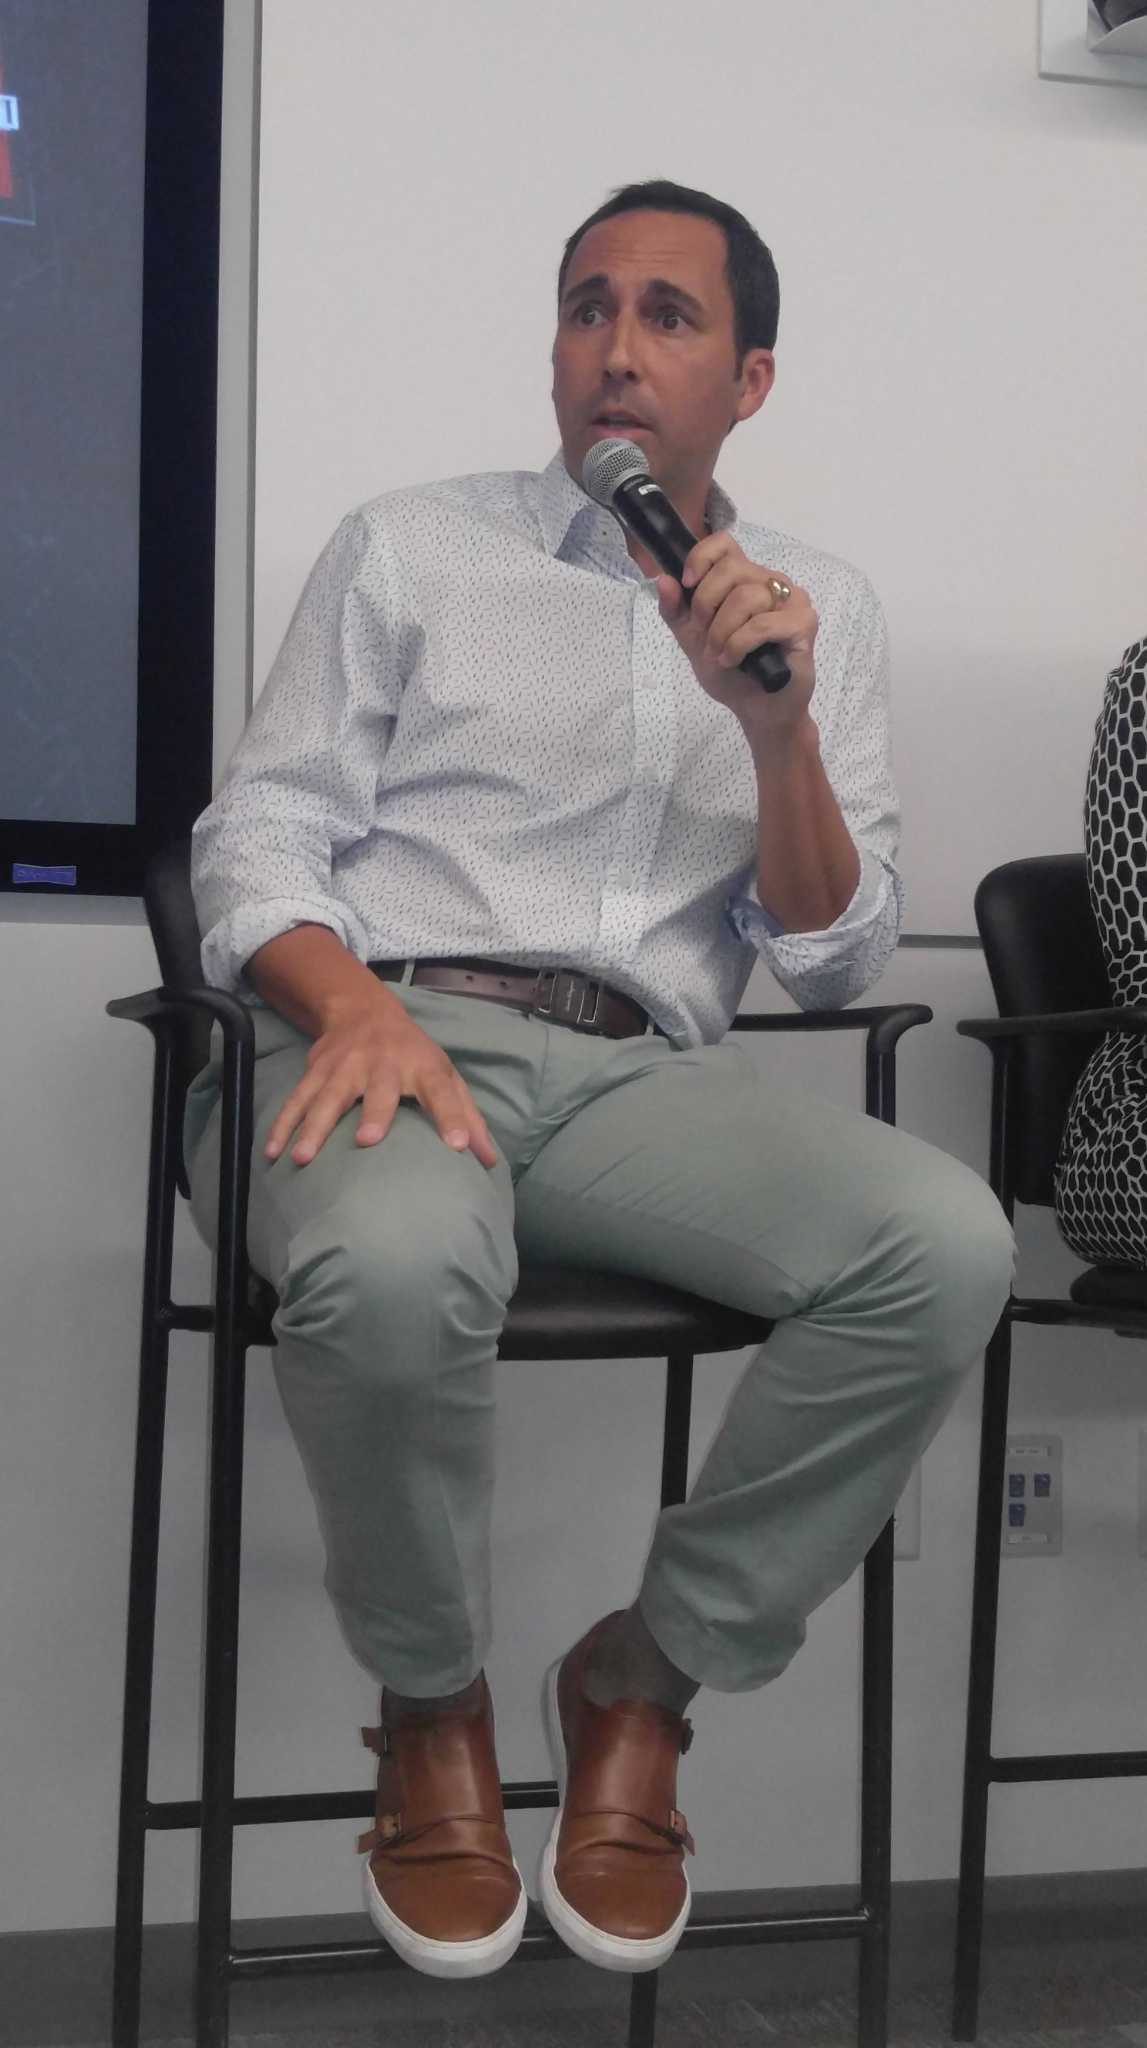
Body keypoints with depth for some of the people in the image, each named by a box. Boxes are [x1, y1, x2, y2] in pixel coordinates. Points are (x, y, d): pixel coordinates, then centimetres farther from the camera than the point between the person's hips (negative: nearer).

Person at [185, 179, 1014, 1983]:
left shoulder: (824, 608, 18)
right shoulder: (408, 548, 13)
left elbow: (836, 963, 11)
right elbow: (255, 835, 5)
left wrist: (777, 725, -7)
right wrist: (354, 1004, -18)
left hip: (647, 1073, 2)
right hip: (398, 1031, -2)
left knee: (948, 1244, -28)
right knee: (392, 1269, -39)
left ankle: (651, 1678, -7)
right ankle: (434, 1707, -7)